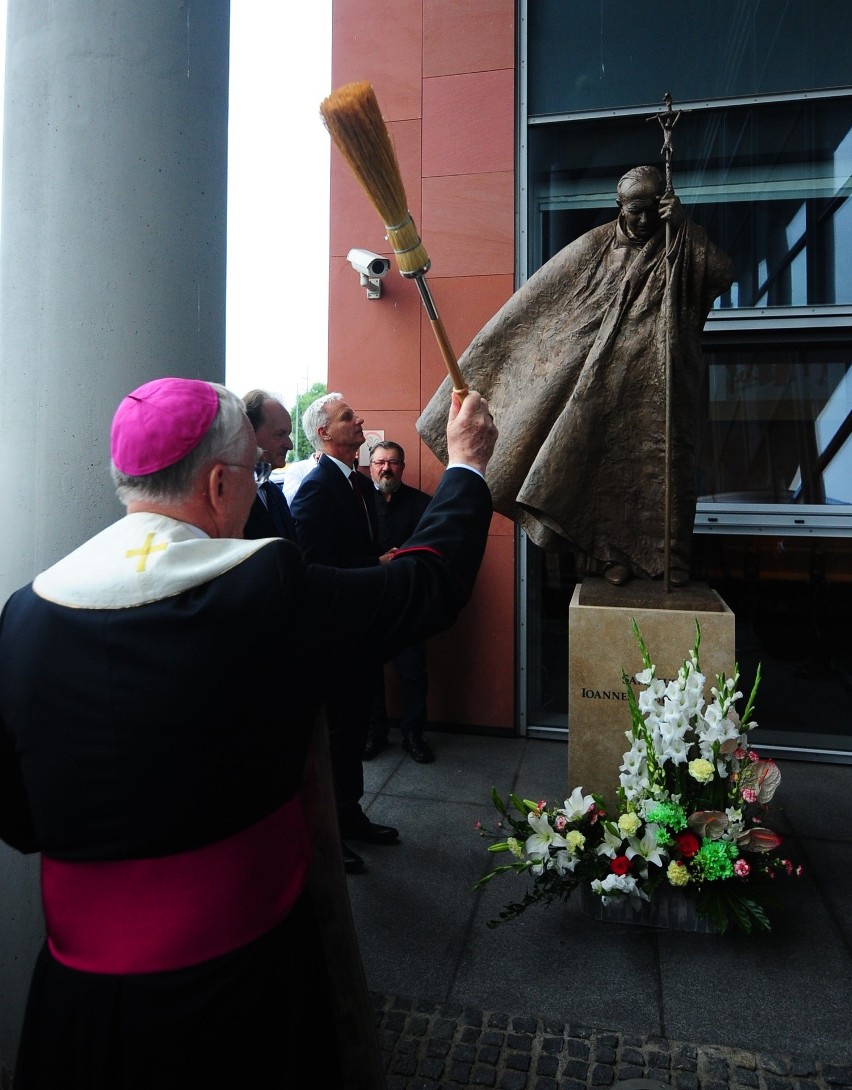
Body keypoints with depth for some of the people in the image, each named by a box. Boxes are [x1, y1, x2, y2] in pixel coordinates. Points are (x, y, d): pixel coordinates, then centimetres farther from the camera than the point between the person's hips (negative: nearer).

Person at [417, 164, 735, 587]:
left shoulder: (682, 242, 8)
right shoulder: (596, 245, 6)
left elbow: (724, 274, -7)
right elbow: (538, 296, 4)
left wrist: (684, 226, -12)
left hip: (659, 382, 0)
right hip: (605, 374, 0)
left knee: (658, 463, -4)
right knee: (604, 459, -6)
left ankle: (665, 558, 3)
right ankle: (610, 553, 1)